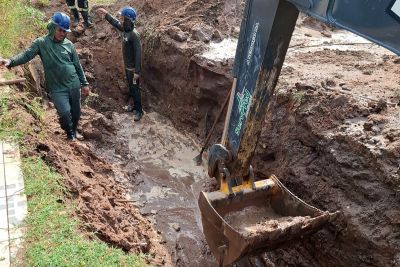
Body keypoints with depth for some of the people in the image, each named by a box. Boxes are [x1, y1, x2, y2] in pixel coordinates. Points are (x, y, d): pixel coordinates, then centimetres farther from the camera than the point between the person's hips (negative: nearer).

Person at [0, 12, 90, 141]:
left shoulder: (69, 44, 4)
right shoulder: (41, 43, -4)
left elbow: (77, 65, 10)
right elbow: (26, 55, -15)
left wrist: (84, 83, 11)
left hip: (74, 85, 3)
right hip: (57, 88, -3)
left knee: (76, 112, 12)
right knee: (65, 112, -18)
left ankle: (74, 132, 42)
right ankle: (70, 134, 13)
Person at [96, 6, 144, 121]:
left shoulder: (134, 35, -26)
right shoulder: (125, 29, 0)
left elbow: (138, 54, -26)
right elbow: (116, 23, 23)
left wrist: (137, 71, -26)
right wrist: (106, 14, 24)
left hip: (133, 68, -9)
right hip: (127, 66, 9)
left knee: (135, 89, 3)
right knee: (130, 88, 20)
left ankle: (139, 111, 17)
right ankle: (135, 106, 37)